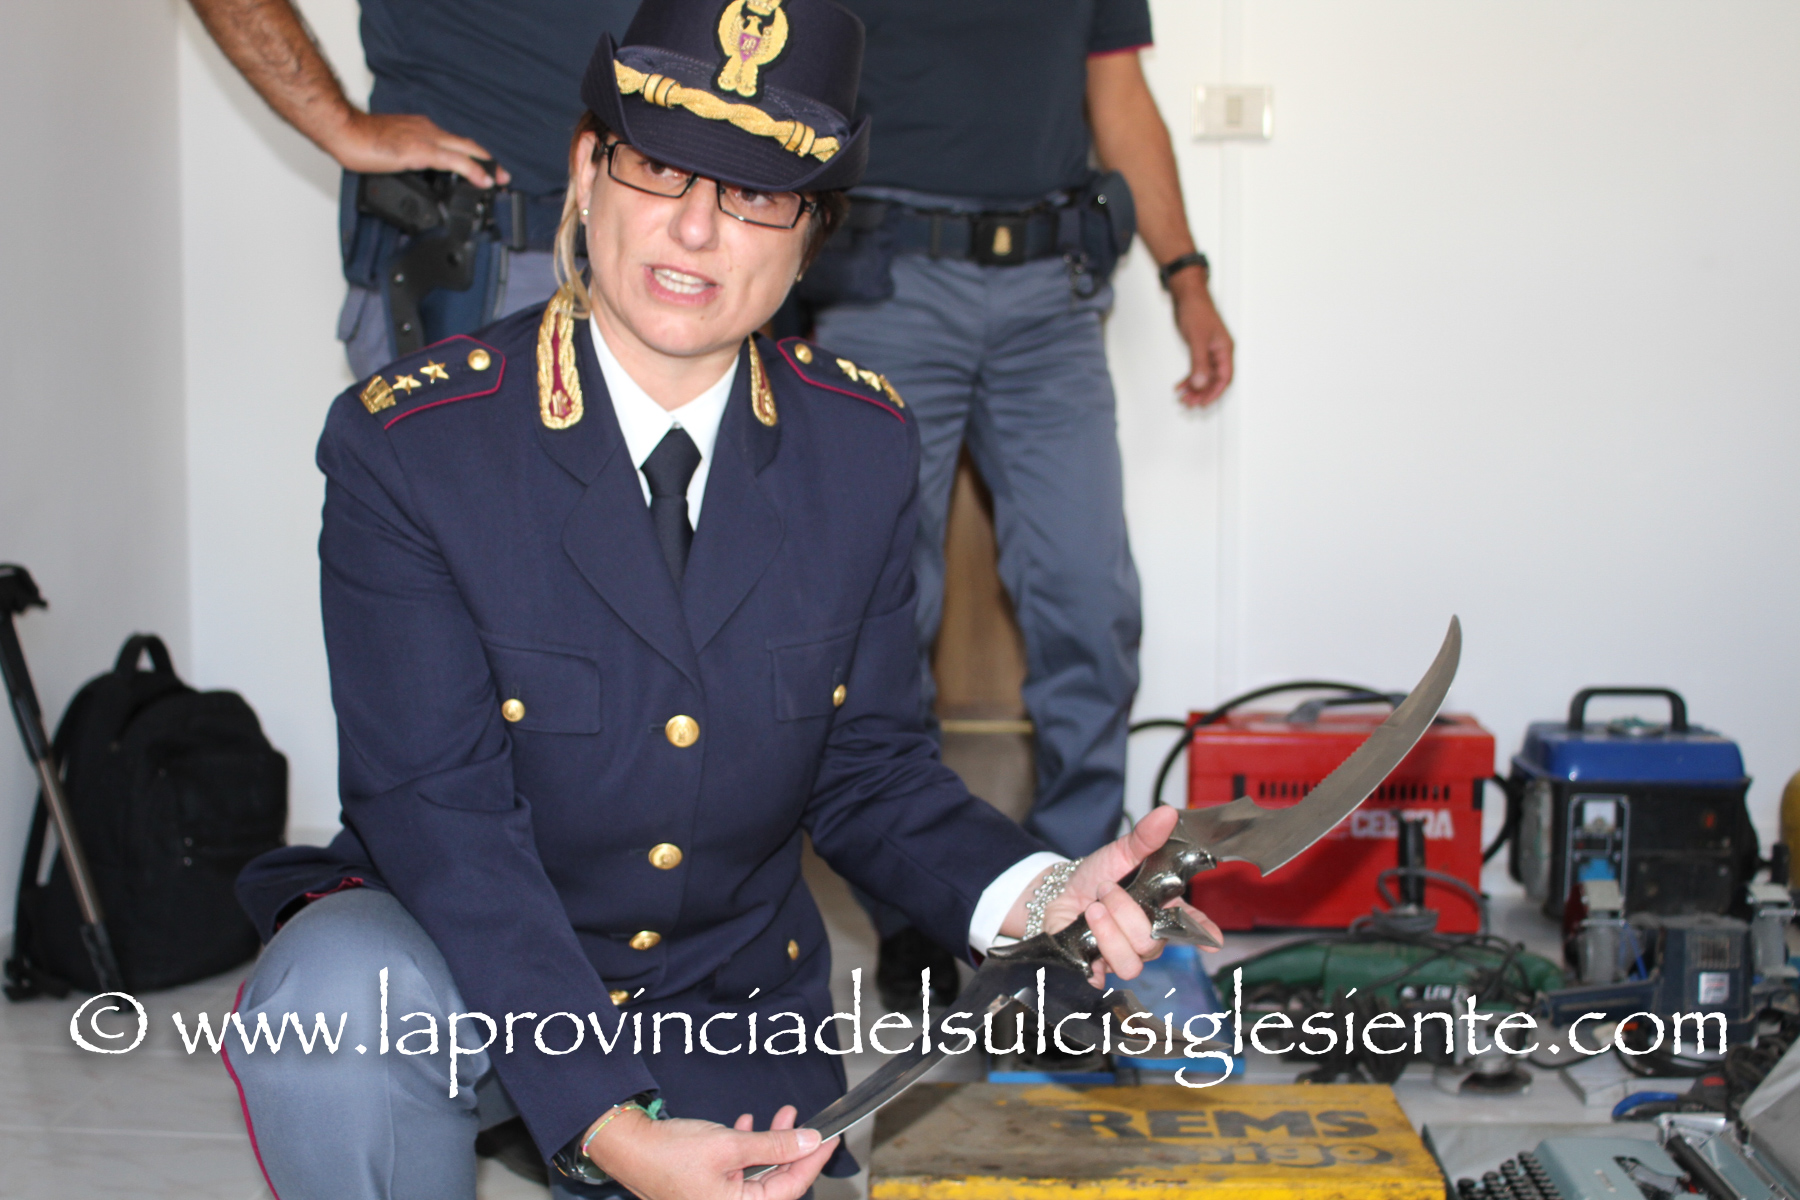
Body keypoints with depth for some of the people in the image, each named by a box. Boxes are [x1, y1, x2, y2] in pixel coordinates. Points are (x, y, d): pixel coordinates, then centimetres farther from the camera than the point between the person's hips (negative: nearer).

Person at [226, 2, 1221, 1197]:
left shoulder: (864, 447, -5)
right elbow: (438, 812, -21)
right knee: (338, 996, -34)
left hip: (732, 1019, 4)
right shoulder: (409, 443, -17)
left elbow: (867, 767, 1)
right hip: (462, 974, -4)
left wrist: (1024, 894, -21)